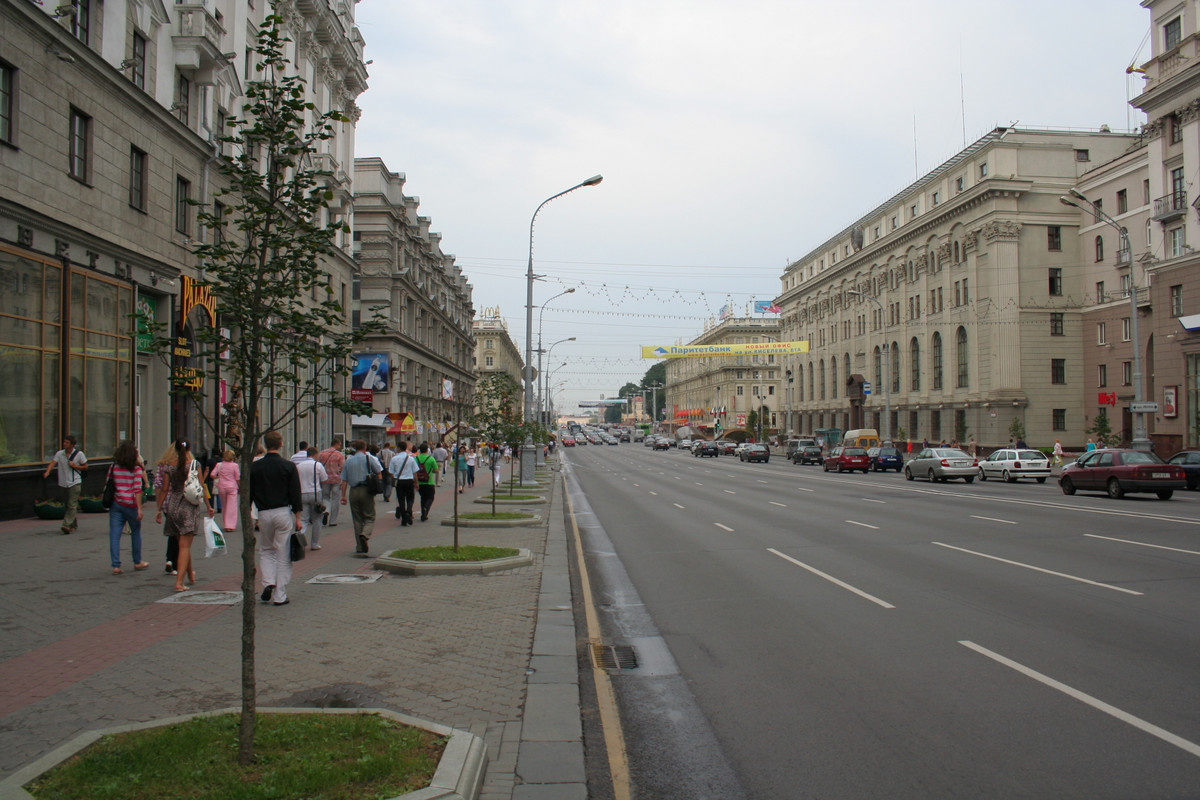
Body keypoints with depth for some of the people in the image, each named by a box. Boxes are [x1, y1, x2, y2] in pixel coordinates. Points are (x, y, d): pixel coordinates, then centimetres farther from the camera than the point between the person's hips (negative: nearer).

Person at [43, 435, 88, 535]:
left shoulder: (79, 454, -2)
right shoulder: (59, 454, 4)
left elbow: (85, 467, 5)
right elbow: (53, 463, -11)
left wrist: (74, 466, -11)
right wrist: (47, 471, -30)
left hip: (75, 483, -4)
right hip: (64, 483, 4)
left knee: (72, 505, -13)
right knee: (67, 505, 13)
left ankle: (67, 525, -20)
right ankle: (74, 524, 27)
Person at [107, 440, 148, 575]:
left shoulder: (113, 468, 3)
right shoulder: (136, 469, -7)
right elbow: (137, 490, -12)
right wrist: (139, 508, -12)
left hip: (116, 504, 3)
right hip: (130, 504, -3)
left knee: (114, 535, 2)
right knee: (136, 532, 14)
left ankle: (116, 566, -2)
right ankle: (137, 562, 25)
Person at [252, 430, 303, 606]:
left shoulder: (254, 467, 0)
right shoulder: (288, 466, -5)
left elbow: (248, 494, 4)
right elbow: (295, 494, -5)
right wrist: (297, 518, 1)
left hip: (264, 514, 2)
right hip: (284, 513, -2)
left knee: (265, 551, 21)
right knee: (283, 555, 4)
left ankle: (268, 583, 1)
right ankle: (280, 596, 5)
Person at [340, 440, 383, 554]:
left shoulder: (348, 461, 8)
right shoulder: (369, 458, -1)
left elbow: (344, 480, 6)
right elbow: (378, 473, 1)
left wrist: (343, 495, 9)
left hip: (353, 492, 3)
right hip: (366, 490, -3)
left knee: (357, 519, 10)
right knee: (370, 517, 4)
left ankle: (359, 547, 12)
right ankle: (365, 534, -25)